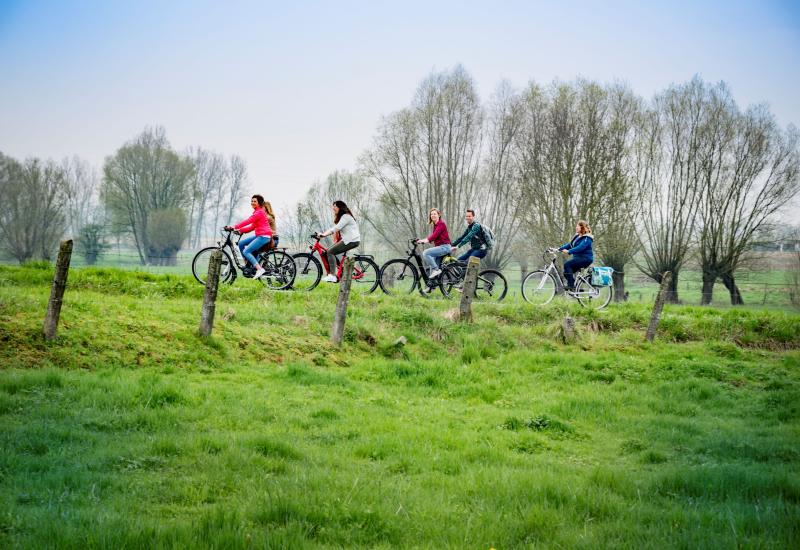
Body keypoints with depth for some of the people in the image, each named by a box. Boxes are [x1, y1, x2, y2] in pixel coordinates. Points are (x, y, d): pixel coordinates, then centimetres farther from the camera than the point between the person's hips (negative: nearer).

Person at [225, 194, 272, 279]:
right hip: (259, 235, 10)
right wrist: (240, 230, 8)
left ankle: (259, 269, -21)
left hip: (264, 236, -10)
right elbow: (252, 226, 17)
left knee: (246, 252, -15)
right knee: (241, 243, 11)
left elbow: (248, 221, -18)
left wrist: (235, 227, -19)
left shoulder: (259, 212, -11)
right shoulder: (256, 212, 21)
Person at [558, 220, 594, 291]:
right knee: (566, 272, 0)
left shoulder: (586, 238, -13)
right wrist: (559, 248, -2)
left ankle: (571, 287, -24)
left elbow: (580, 247, -27)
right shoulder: (577, 236, 16)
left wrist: (568, 251, -35)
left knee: (567, 264, -25)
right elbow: (570, 244, 12)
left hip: (585, 258, -10)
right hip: (578, 258, 10)